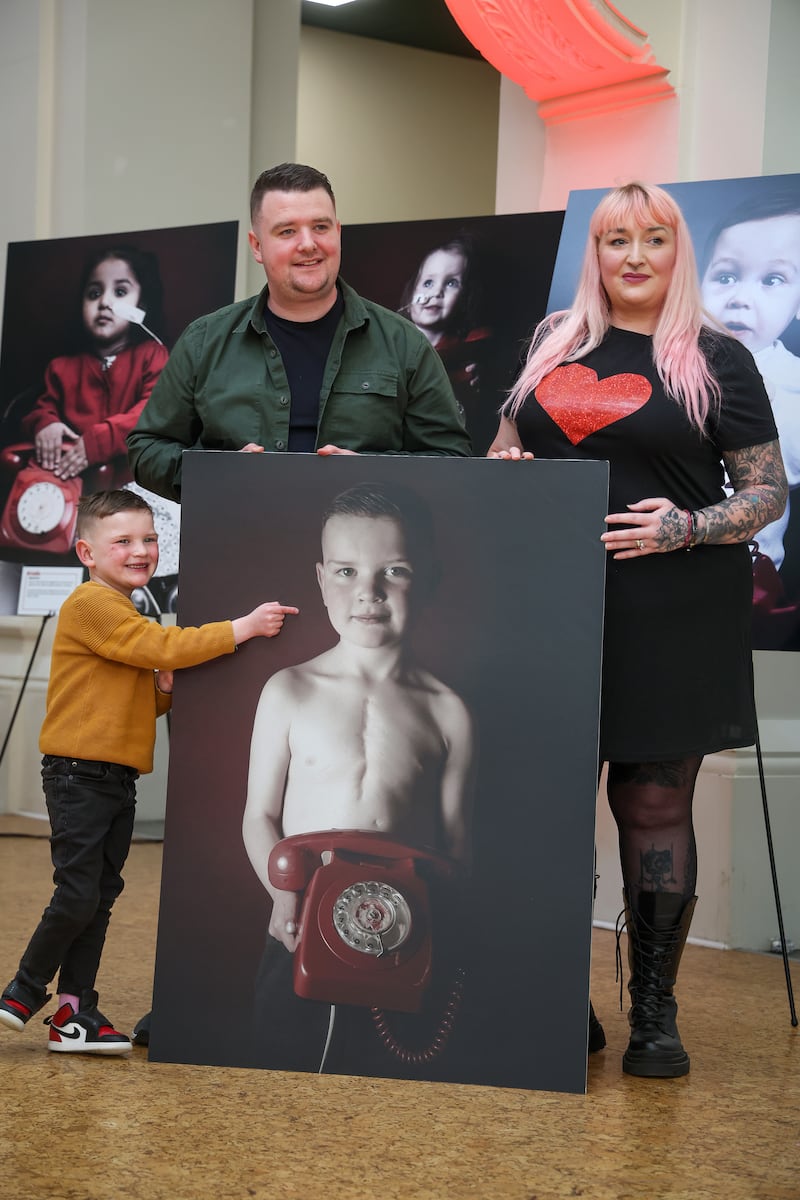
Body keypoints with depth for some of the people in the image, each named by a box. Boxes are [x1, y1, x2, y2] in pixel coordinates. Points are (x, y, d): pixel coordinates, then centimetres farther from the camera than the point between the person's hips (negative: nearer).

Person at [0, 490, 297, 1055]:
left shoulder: (126, 615, 19)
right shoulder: (92, 605, -12)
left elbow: (145, 702, 26)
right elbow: (166, 646, -22)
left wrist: (165, 689, 3)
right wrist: (243, 627, -21)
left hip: (119, 777, 9)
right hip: (79, 774, -9)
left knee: (100, 900, 8)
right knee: (77, 897, -8)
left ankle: (75, 1013, 13)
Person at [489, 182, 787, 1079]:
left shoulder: (717, 360, 2)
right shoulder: (554, 343, 14)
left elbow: (769, 491, 1)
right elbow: (505, 448, 25)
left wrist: (690, 529, -16)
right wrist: (503, 468, 2)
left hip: (669, 619, -3)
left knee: (654, 806, 1)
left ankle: (654, 1012, 10)